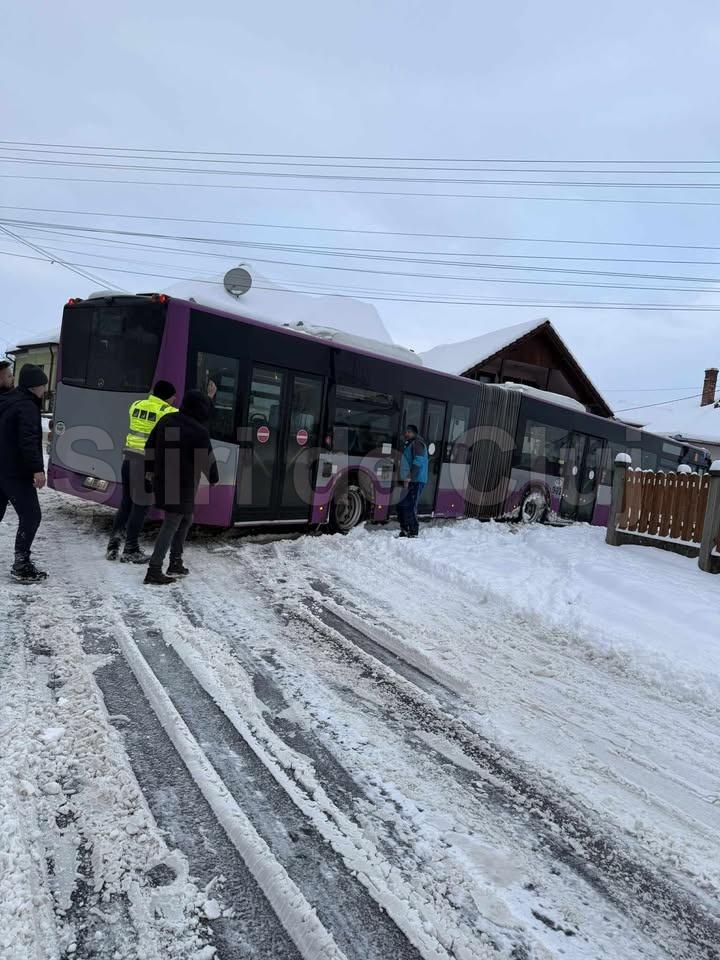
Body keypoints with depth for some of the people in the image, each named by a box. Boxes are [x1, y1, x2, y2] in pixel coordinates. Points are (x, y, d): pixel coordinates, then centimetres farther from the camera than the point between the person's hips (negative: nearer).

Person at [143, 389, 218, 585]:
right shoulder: (199, 431, -16)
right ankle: (154, 570, -2)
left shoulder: (166, 420, 5)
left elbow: (150, 445, 14)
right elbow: (207, 459, -7)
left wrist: (151, 468, 27)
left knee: (186, 519, 21)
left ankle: (175, 563, 26)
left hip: (162, 480, 8)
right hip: (183, 485, -8)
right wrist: (214, 478, 11)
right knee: (171, 524, -2)